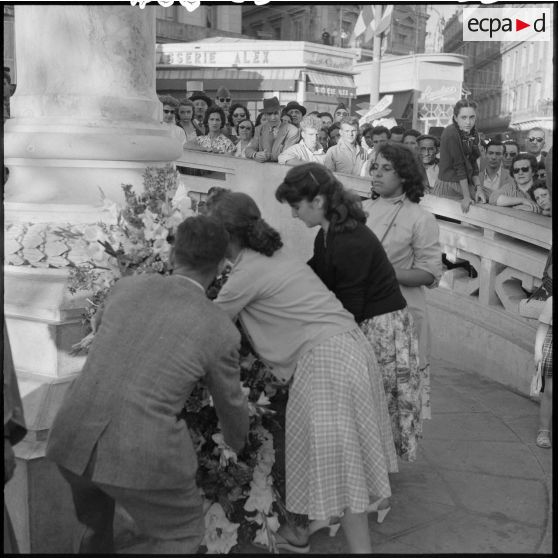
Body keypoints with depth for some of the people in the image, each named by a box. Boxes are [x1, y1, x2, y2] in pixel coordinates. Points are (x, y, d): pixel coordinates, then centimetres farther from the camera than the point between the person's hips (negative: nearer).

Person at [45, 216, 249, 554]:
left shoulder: (127, 287, 7)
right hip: (141, 453, -4)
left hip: (72, 438, 5)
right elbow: (230, 405, 14)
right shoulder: (222, 331, -3)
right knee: (182, 533, 22)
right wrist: (238, 443, 38)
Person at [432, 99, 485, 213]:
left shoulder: (473, 134, 7)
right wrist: (466, 196, -18)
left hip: (466, 185, 7)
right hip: (448, 186, -7)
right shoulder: (450, 133, -16)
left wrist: (478, 188, -1)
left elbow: (473, 164, 11)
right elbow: (459, 166, -18)